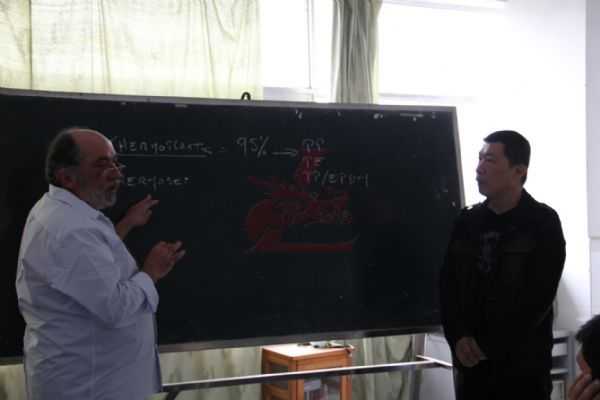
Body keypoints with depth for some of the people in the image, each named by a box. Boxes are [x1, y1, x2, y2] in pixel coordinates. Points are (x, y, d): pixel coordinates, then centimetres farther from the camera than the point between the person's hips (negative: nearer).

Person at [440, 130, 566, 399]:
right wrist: (458, 337, -10)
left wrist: (489, 346, -12)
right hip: (471, 362, 4)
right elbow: (448, 284, 6)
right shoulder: (467, 221, 8)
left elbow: (537, 299, -10)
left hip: (523, 365, -4)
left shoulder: (543, 223, -4)